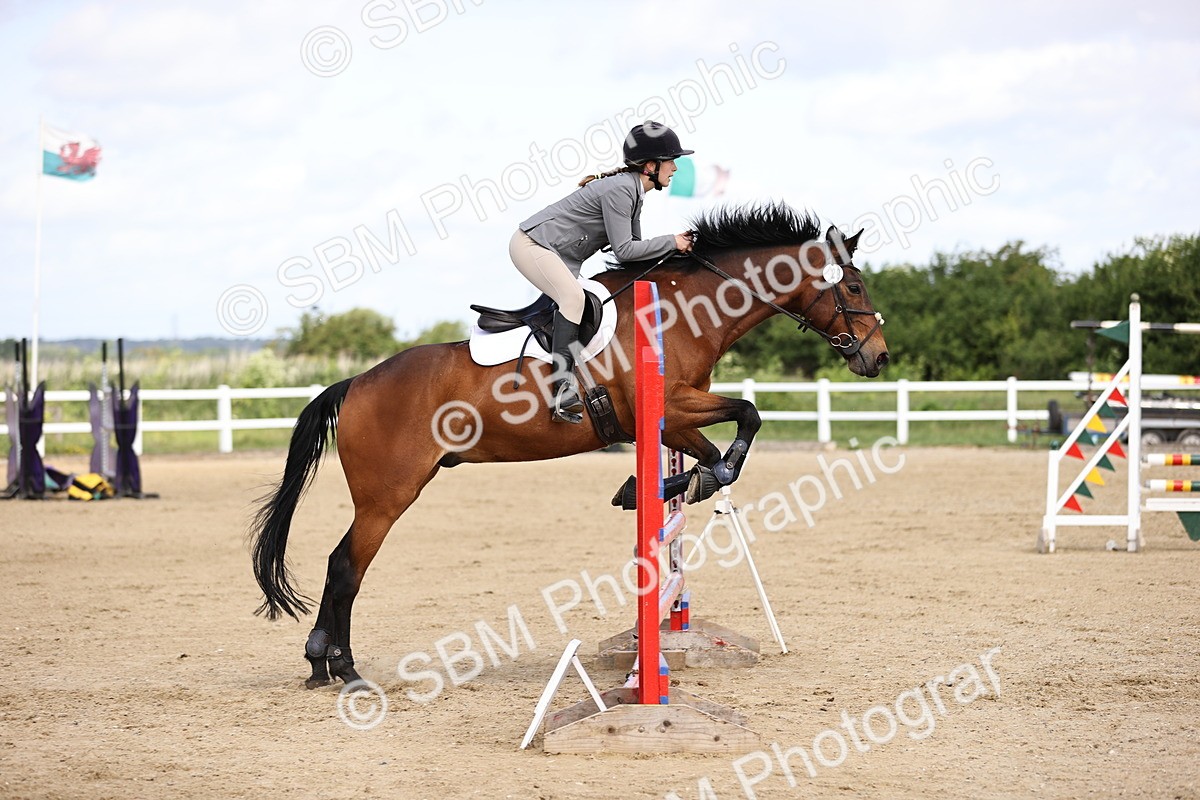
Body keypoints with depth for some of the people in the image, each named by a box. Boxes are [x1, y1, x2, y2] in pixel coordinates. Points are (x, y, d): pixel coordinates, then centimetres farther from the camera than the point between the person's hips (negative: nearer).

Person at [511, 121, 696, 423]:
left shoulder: (633, 192, 11)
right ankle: (563, 392, -35)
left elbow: (634, 247, 13)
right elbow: (623, 250, -22)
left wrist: (675, 246, 0)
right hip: (531, 243, -11)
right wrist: (671, 242, -14)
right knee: (573, 297, -28)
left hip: (560, 257, 11)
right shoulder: (619, 189, -21)